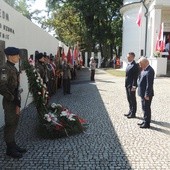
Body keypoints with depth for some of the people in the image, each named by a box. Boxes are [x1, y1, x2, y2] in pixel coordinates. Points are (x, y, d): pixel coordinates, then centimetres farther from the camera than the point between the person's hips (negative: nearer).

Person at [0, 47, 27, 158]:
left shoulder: (13, 68, 11)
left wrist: (17, 100, 14)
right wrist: (13, 99, -20)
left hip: (15, 101, 9)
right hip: (10, 102, -9)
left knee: (14, 124, 17)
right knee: (10, 125, 3)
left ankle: (13, 145, 30)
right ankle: (10, 149, 16)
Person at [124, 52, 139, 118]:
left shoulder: (135, 65, -15)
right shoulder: (128, 64, 14)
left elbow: (136, 77, -19)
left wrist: (134, 86, -21)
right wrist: (126, 84, 15)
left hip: (132, 85, -9)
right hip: (127, 85, 9)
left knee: (133, 100, 2)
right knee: (129, 99, 16)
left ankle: (133, 113, 11)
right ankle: (130, 111, 28)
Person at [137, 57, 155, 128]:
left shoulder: (149, 71, -22)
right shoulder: (144, 70, 10)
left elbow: (149, 84, -24)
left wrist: (147, 95, -22)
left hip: (146, 94, -10)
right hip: (143, 93, 10)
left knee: (146, 108, 2)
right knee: (144, 108, 19)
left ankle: (147, 124, 14)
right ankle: (145, 121, 33)